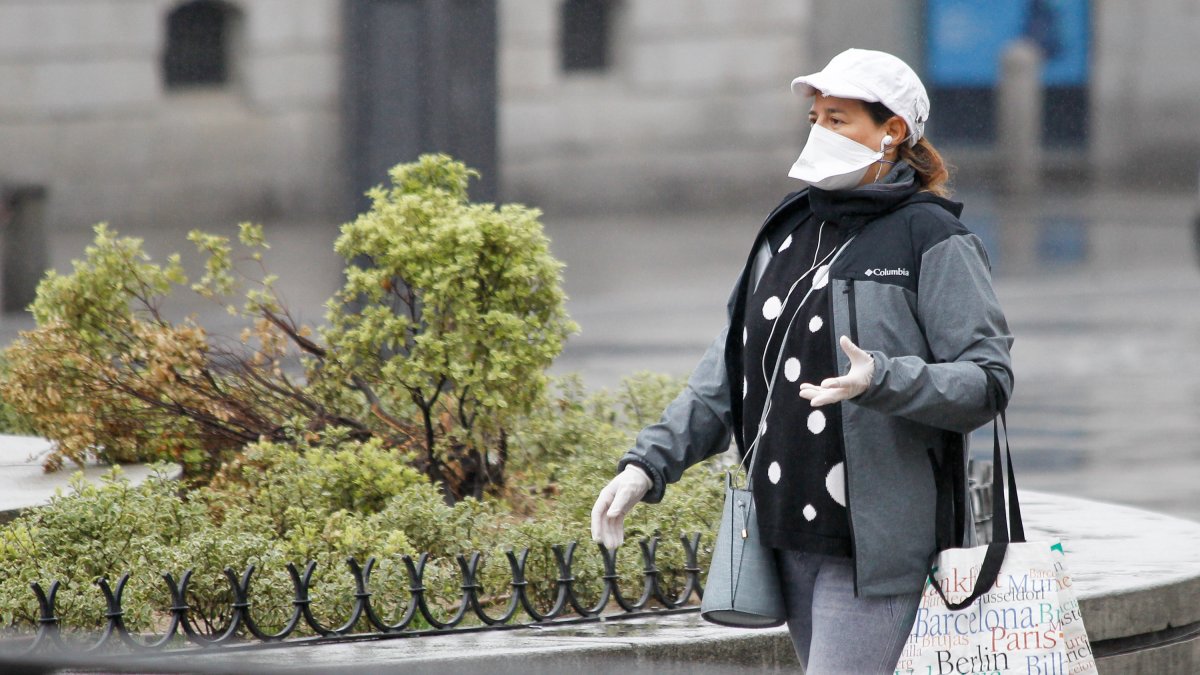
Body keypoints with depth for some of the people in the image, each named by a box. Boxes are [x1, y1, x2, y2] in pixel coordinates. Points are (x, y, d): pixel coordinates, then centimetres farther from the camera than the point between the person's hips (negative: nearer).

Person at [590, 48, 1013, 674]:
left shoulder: (932, 241, -7)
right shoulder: (787, 232, 14)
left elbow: (988, 381, -12)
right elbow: (728, 371, 15)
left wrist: (881, 380, -29)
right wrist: (649, 462, 4)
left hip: (876, 545, -7)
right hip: (791, 538, 7)